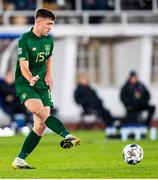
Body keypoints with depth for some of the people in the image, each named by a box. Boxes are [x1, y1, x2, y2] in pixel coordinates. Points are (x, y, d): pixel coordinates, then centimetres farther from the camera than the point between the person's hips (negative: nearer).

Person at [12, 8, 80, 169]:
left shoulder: (49, 40, 9)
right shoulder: (25, 40, -12)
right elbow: (23, 66, -20)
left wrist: (48, 74, 10)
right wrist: (30, 79, -40)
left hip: (42, 86, 6)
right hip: (25, 84, -6)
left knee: (40, 126, -4)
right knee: (42, 112, -31)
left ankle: (20, 160, 3)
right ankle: (67, 136, -45)